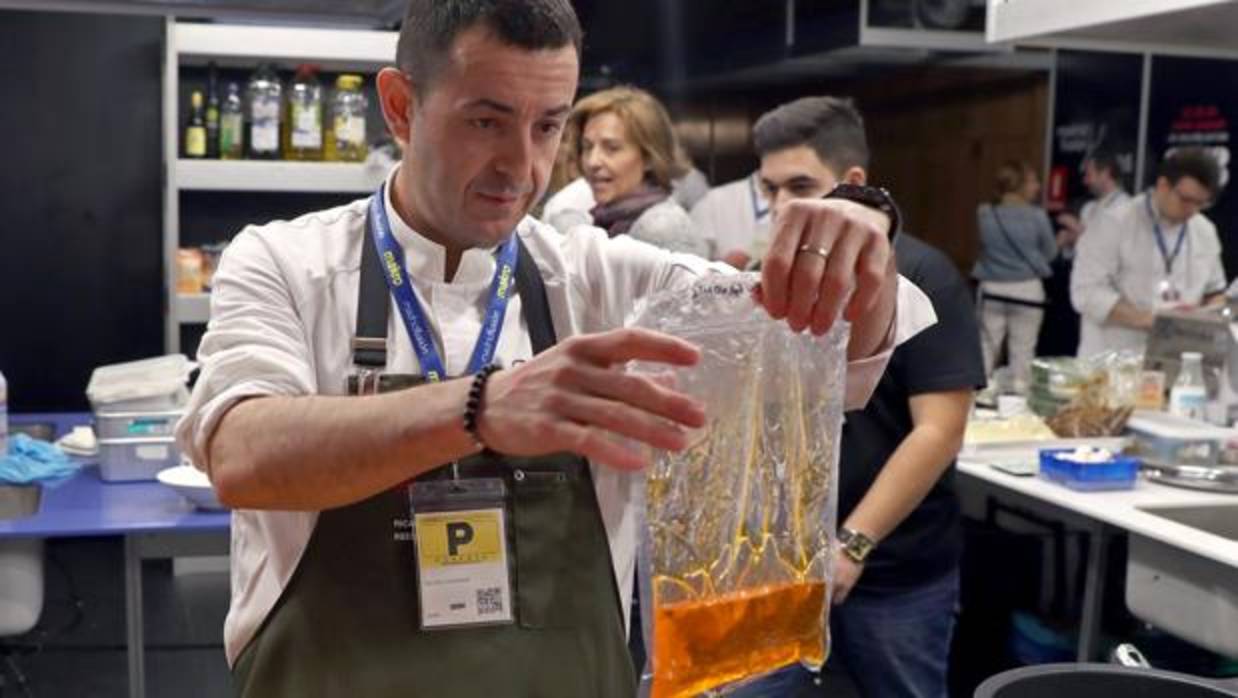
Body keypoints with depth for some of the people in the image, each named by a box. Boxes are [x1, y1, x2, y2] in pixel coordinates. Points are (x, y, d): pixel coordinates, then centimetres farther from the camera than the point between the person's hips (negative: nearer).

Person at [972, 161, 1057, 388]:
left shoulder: (985, 213, -3)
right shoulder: (1037, 216, -9)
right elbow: (1050, 253, 3)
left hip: (992, 291, 2)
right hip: (1027, 290, -2)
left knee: (986, 349, 11)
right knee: (1022, 353, 5)